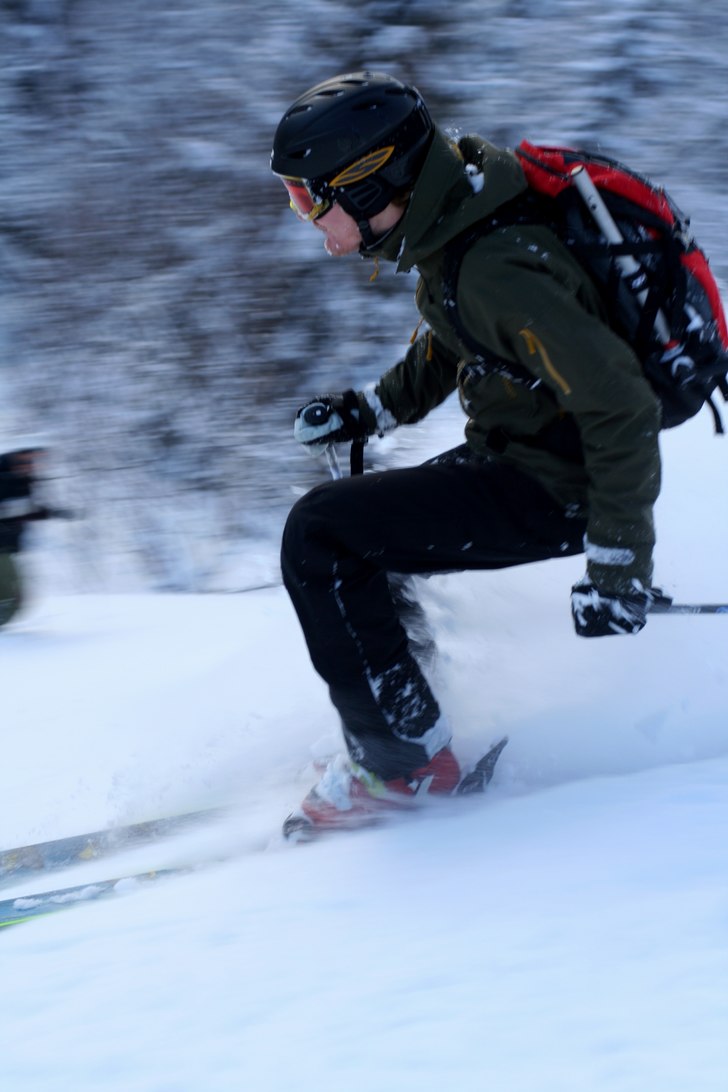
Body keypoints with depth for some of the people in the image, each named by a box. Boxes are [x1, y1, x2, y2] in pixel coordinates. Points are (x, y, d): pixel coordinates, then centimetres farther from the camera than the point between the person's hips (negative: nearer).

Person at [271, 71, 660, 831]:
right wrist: (370, 411, 11)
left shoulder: (494, 271, -29)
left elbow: (621, 408, -29)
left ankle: (401, 761, -7)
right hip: (512, 456, 10)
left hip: (554, 493, -10)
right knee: (352, 535, 19)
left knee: (320, 535, -15)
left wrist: (618, 567, -26)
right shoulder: (450, 232, 0)